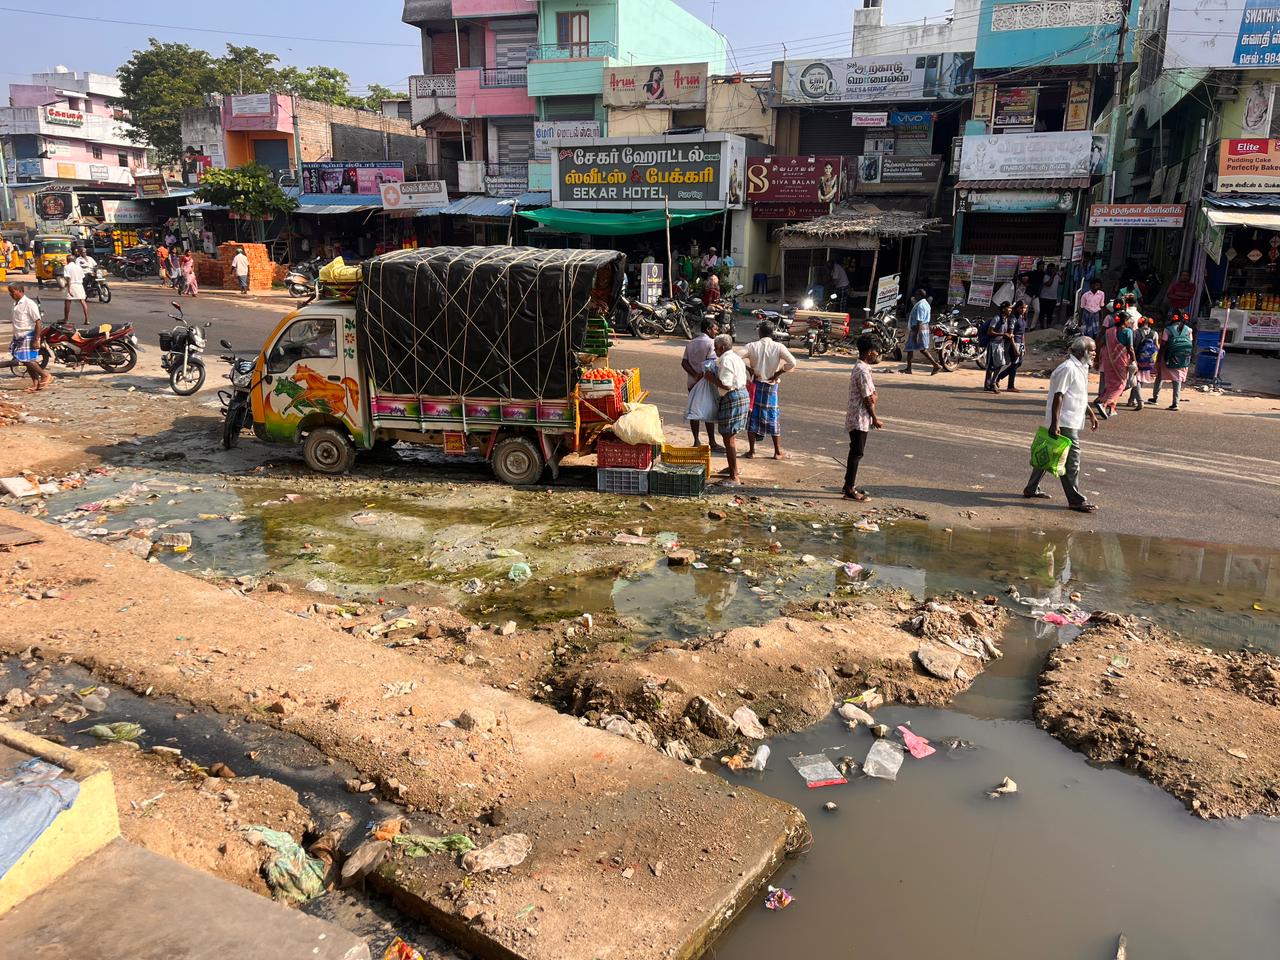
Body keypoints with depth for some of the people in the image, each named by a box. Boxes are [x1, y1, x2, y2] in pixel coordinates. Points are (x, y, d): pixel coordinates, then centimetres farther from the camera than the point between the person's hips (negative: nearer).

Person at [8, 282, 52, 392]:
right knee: (26, 362, 9)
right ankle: (36, 383, 14)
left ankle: (45, 375, 2)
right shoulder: (16, 304, 11)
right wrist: (15, 337, 21)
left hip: (29, 337, -9)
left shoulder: (29, 304, -14)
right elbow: (17, 323, 20)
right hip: (19, 337, 9)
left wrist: (36, 340, -20)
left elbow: (38, 322, -17)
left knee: (29, 361, -14)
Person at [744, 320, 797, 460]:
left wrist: (749, 369, -5)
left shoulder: (752, 346, -6)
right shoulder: (778, 347, -7)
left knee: (752, 416, 10)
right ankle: (778, 452, 11)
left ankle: (751, 450, 12)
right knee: (772, 417, 8)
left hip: (755, 384, 0)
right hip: (771, 386, 0)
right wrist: (778, 373, -6)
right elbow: (792, 363, -17)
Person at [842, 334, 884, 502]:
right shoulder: (863, 371, -20)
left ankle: (849, 485, 26)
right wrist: (875, 419, -11)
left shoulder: (859, 368, 12)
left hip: (855, 417, 10)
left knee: (856, 452, 17)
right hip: (860, 419, -10)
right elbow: (867, 399, -19)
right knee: (857, 453, -4)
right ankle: (850, 490, 1)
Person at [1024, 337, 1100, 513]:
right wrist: (1055, 423, -25)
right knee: (1072, 460, -6)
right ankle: (1076, 500, -1)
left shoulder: (1081, 368, 15)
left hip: (1072, 422, 10)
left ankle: (1031, 489, 25)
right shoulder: (1068, 369, -17)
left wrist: (1091, 414, 28)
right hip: (1064, 423, -10)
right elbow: (1058, 396, -21)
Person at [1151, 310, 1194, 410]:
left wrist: (1159, 360, -6)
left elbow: (1163, 346, -10)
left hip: (1169, 360, -2)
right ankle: (1175, 403, 2)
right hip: (1182, 361, 2)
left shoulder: (1168, 329, -7)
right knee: (1177, 381, 7)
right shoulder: (1188, 330, 1)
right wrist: (1188, 360, 12)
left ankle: (1155, 398, 25)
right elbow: (1191, 346, 2)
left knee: (1159, 377, 17)